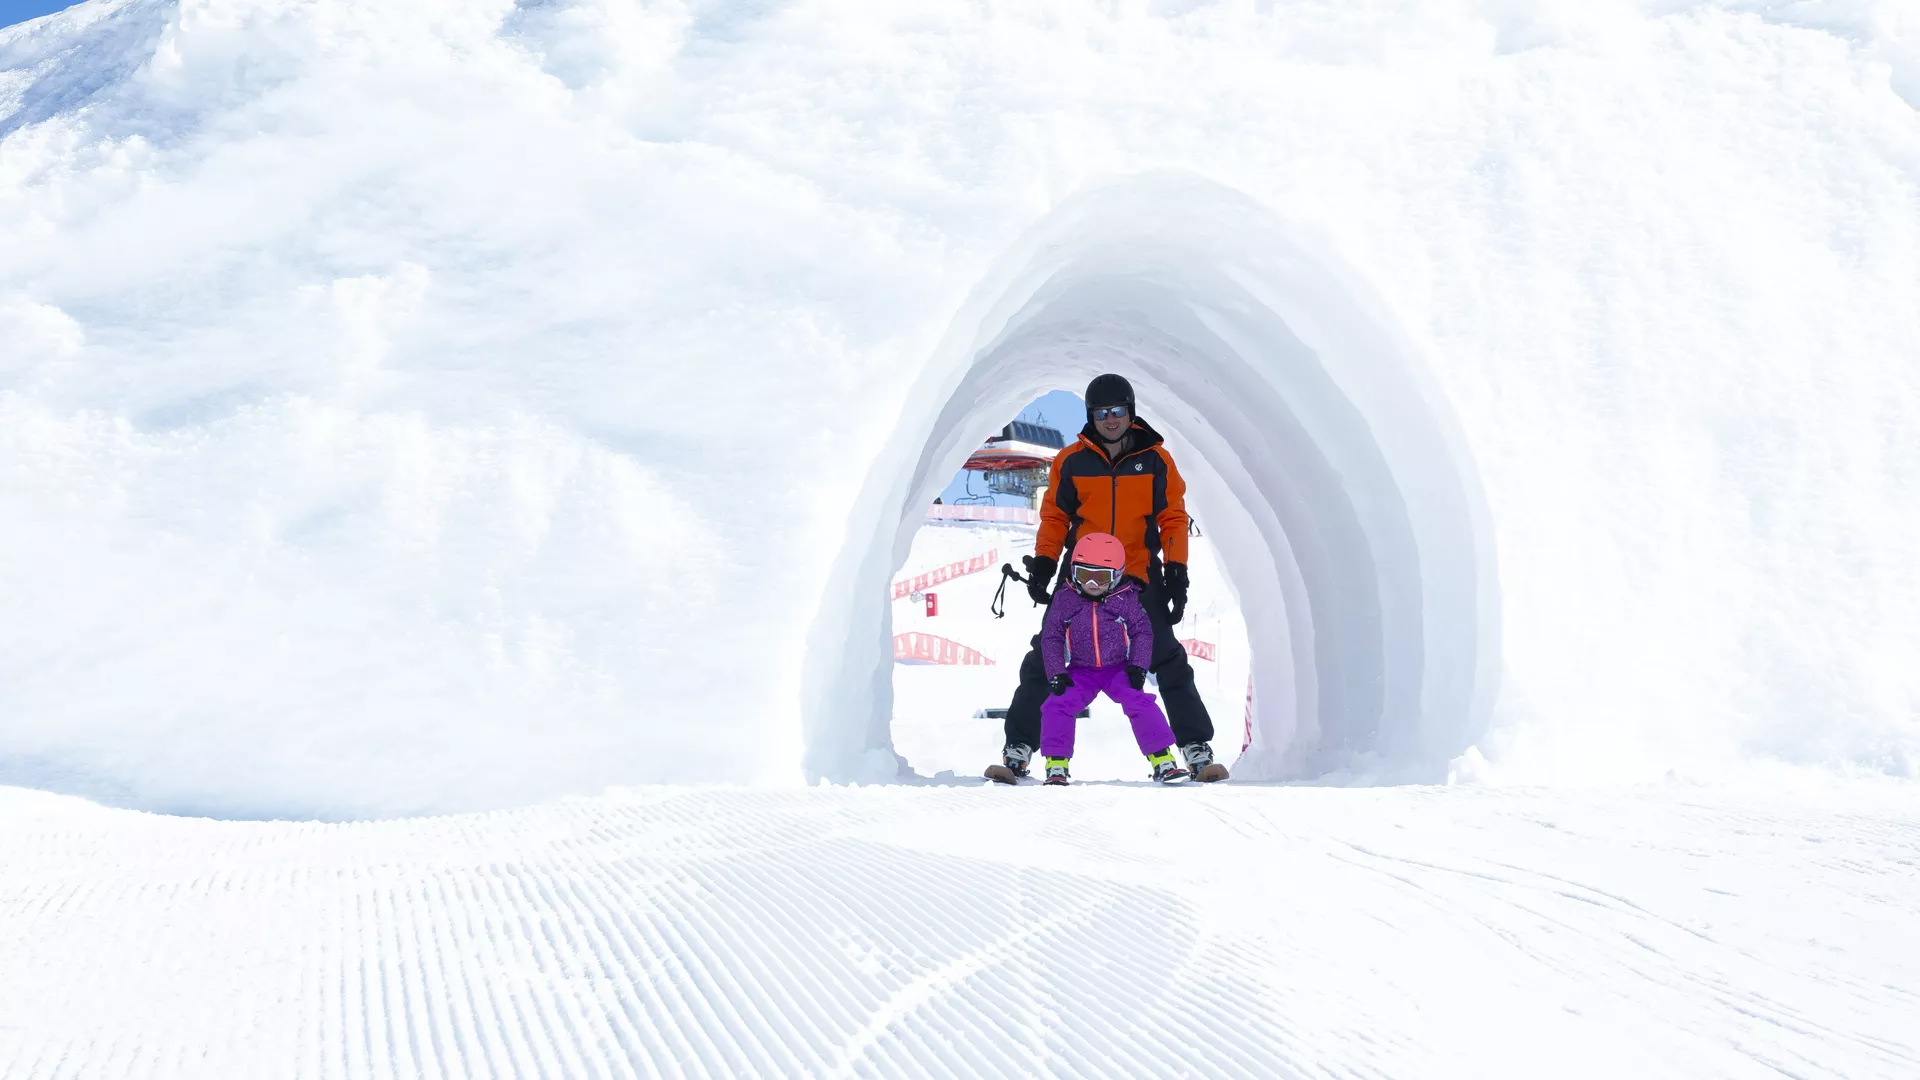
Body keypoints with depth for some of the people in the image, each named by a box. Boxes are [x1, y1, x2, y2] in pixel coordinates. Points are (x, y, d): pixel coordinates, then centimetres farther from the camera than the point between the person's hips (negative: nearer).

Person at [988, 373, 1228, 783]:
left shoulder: (1156, 460, 2)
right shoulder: (1071, 461, 2)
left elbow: (1173, 518, 5)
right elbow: (1055, 516, 7)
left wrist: (1177, 572, -3)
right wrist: (1043, 562, -5)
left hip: (1140, 581, 0)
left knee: (1170, 664, -1)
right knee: (1044, 663, -2)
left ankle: (1197, 748, 8)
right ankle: (1018, 749, 5)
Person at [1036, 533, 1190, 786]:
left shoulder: (1128, 599, -4)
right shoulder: (1064, 600, -3)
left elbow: (1143, 633, 0)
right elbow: (1050, 637, 0)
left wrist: (1138, 667, -12)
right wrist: (1056, 674, -9)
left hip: (1119, 668, -1)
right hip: (1080, 672, 1)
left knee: (1141, 703, -20)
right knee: (1057, 706, -20)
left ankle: (1162, 760, -14)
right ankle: (1056, 765, -10)